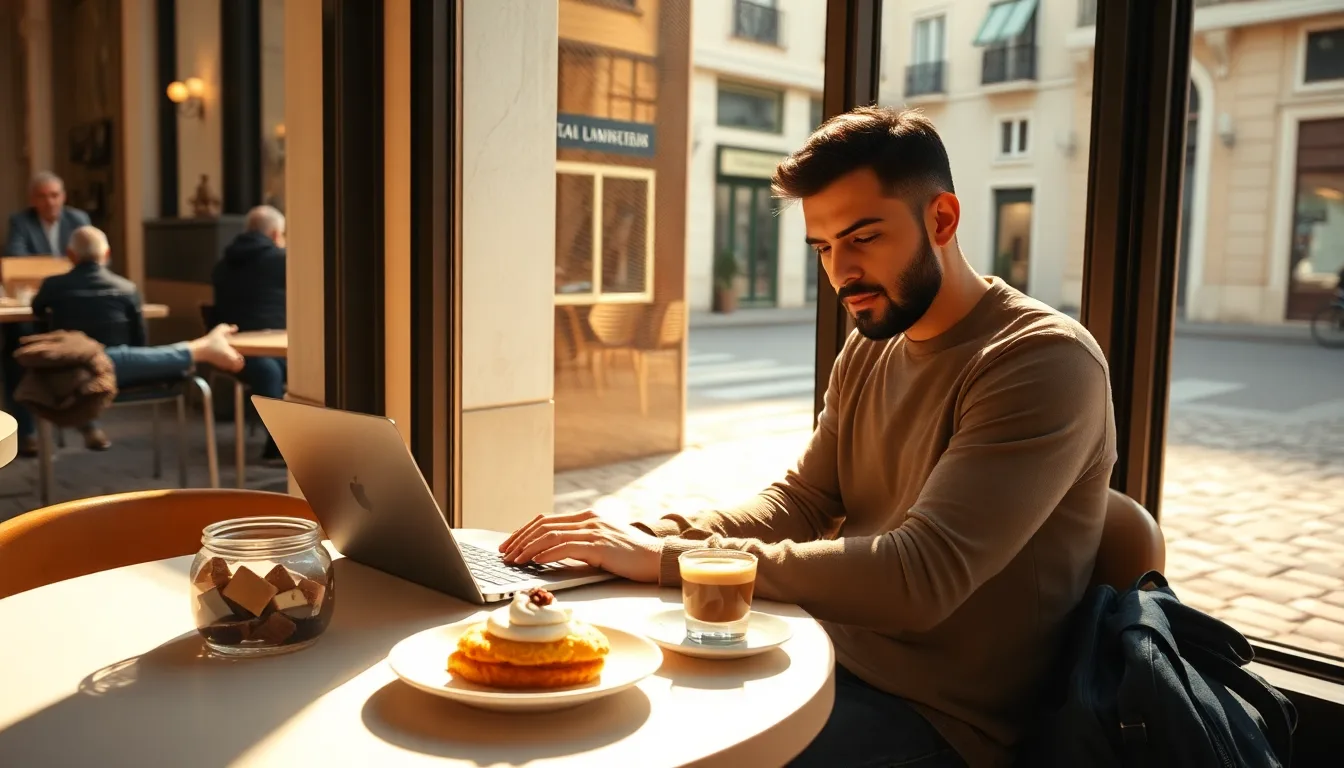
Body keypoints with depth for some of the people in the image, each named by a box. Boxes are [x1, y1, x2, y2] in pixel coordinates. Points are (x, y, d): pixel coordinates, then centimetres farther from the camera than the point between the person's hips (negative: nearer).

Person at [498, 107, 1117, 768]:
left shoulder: (1044, 360, -20)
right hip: (834, 657, 7)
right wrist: (652, 535, -13)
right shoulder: (866, 352, 7)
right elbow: (800, 502, 6)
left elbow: (920, 575, -29)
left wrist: (667, 560, -28)